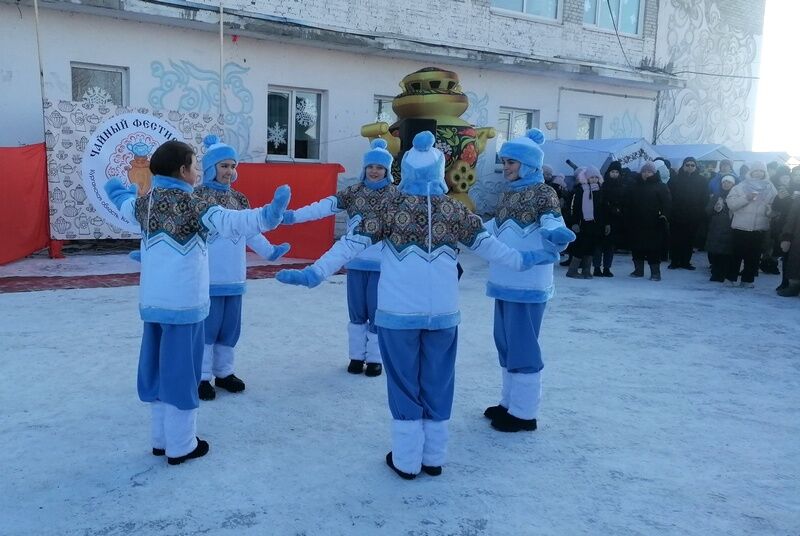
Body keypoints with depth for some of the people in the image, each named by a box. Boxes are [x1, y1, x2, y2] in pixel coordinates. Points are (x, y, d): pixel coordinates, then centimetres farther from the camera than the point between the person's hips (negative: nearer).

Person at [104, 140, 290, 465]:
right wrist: (267, 216, -47)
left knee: (157, 369, 16)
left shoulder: (145, 203, 7)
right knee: (180, 372, 2)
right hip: (183, 305, -7)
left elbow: (123, 204, 31)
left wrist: (117, 189, 54)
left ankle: (160, 439, 29)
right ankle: (180, 447, 14)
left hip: (151, 303, 7)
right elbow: (229, 222, -34)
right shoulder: (192, 206, -15)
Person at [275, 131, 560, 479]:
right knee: (437, 385, 13)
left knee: (404, 385, 10)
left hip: (398, 313, -2)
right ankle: (433, 458, 24)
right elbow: (486, 244, 8)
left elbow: (353, 243, -8)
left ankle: (406, 461, 17)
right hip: (442, 313, 2)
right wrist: (522, 261, 23)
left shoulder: (391, 206, -6)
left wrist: (314, 273, -3)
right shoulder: (454, 210, -1)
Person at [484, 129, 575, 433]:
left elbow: (554, 228, -22)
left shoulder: (544, 193, -11)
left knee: (523, 346, -2)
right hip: (505, 282, 8)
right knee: (506, 344, 16)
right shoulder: (508, 194, 13)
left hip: (528, 284, -8)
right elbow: (493, 230, 21)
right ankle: (510, 402, 31)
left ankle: (525, 412, 10)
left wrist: (557, 235, -44)